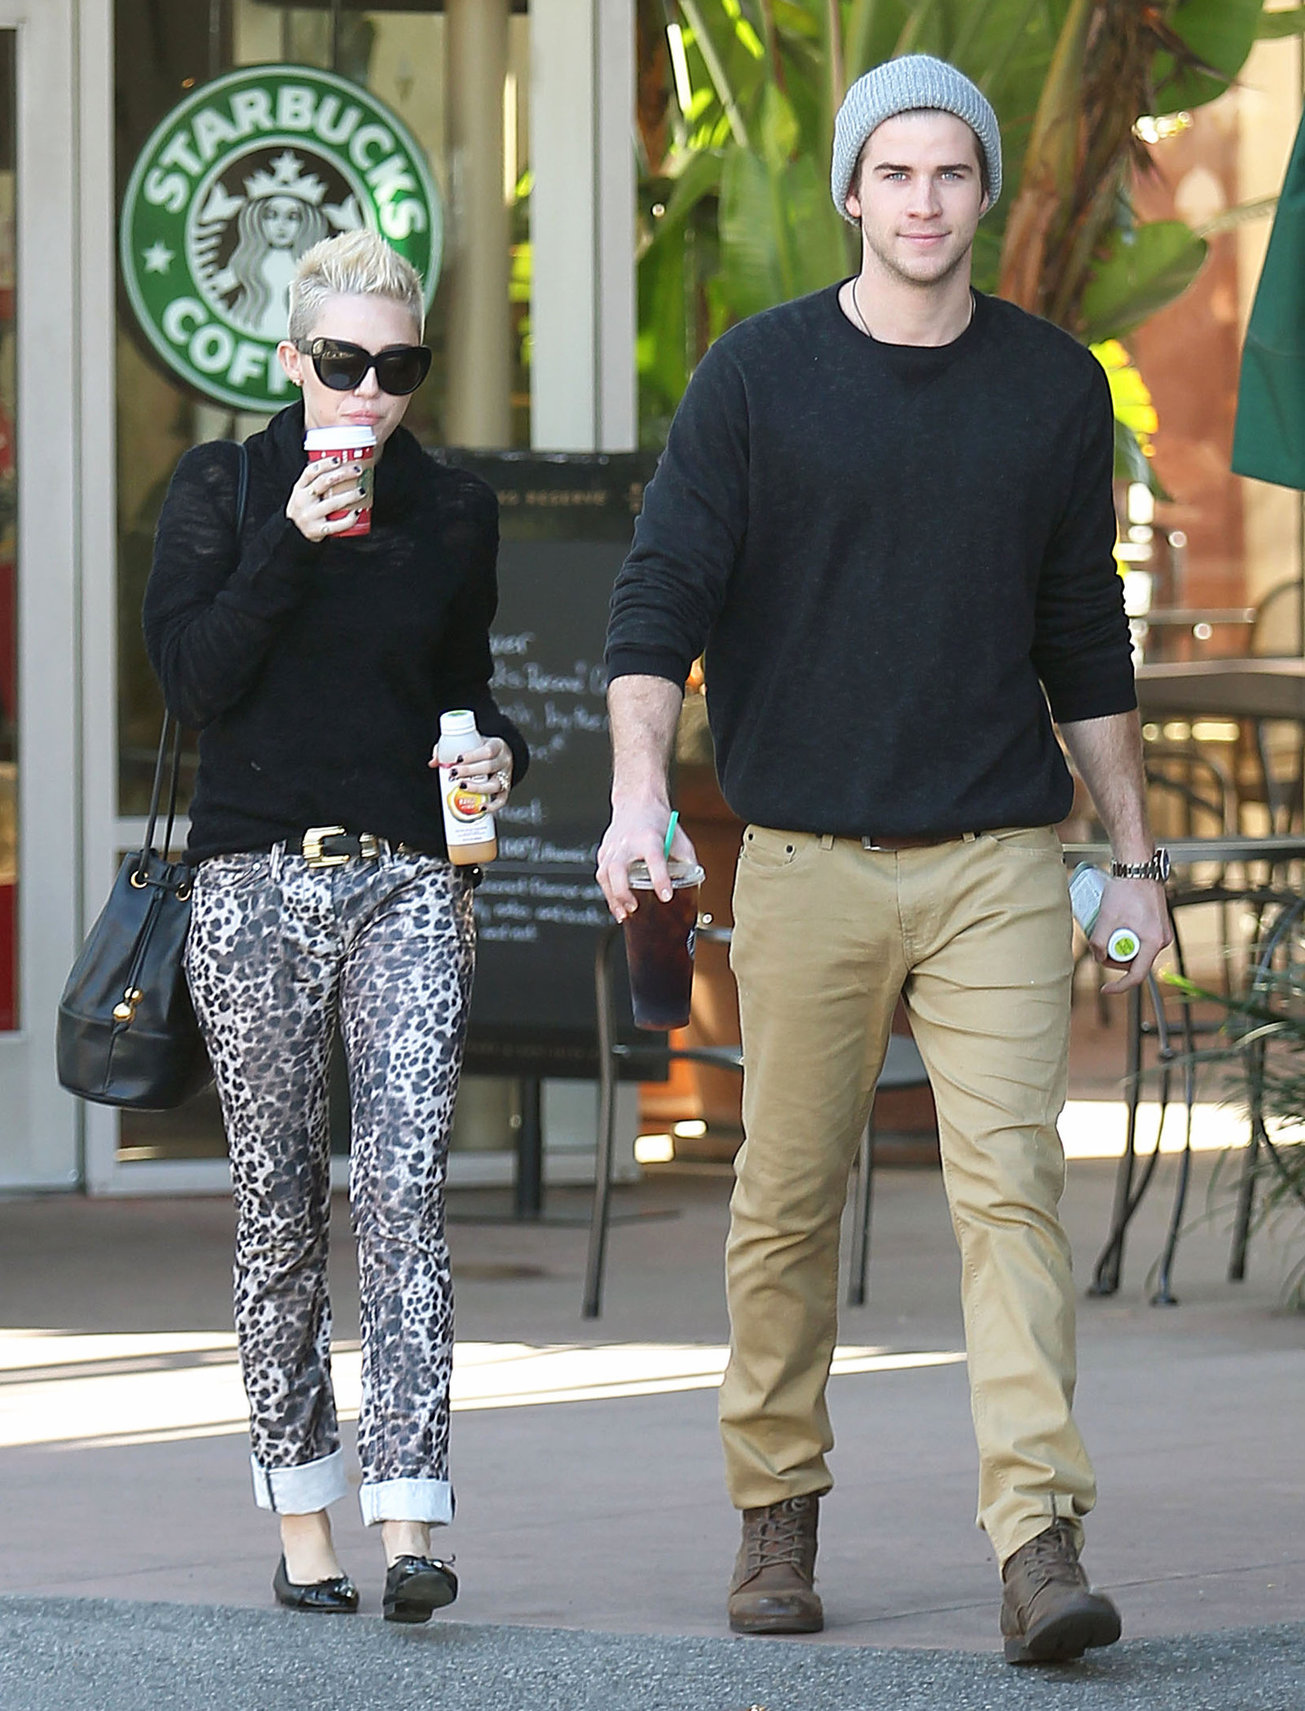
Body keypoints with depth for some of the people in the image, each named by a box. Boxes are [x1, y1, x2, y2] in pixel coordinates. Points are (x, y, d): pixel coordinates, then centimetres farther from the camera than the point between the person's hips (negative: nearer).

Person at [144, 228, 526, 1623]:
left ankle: (406, 1519, -19)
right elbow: (192, 680, -6)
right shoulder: (220, 489, 4)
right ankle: (303, 1519, 13)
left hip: (409, 881, 1)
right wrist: (291, 543, -15)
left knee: (404, 1187, -12)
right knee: (280, 1206, 2)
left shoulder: (455, 513, 11)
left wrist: (496, 753, 0)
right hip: (255, 879, -1)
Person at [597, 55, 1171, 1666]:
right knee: (788, 1198, 5)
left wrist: (1133, 855, 16)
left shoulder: (1054, 387, 8)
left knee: (1009, 1181, -11)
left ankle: (1039, 1545, -18)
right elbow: (661, 595, -3)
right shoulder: (757, 375, 1)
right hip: (808, 856, -1)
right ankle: (776, 1516, 21)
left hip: (1000, 861, 1)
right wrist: (639, 792, -18)